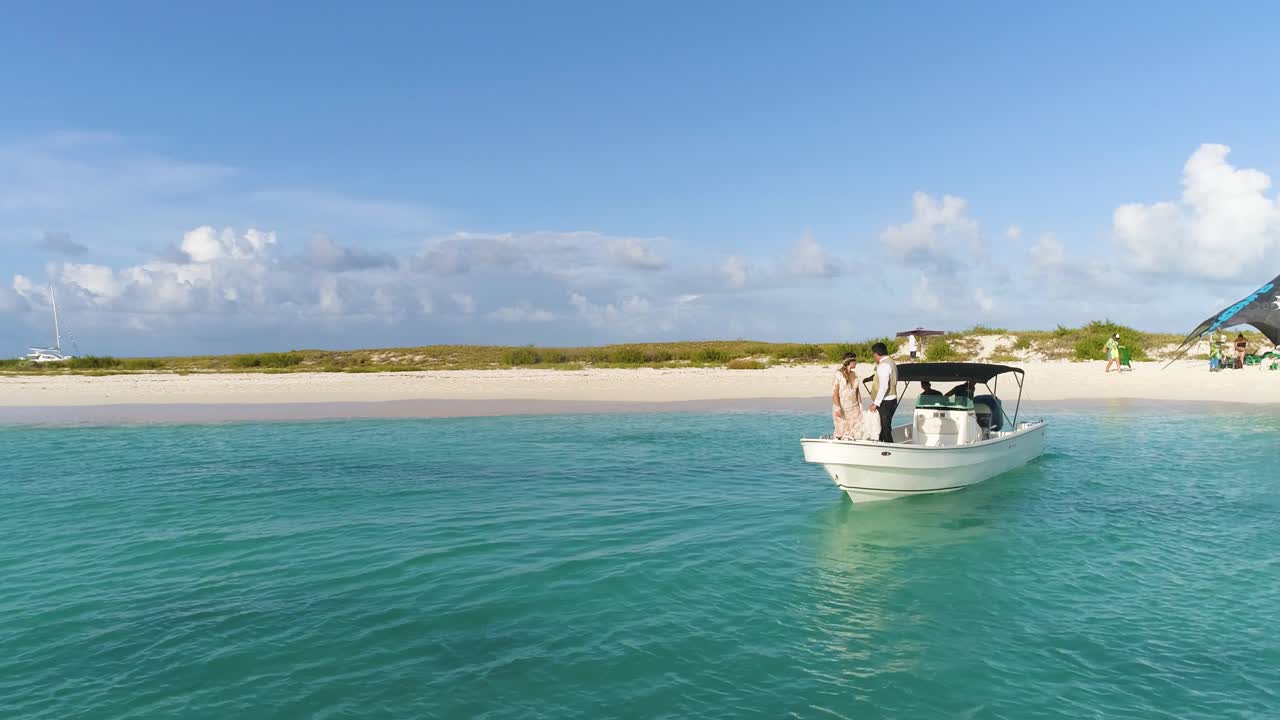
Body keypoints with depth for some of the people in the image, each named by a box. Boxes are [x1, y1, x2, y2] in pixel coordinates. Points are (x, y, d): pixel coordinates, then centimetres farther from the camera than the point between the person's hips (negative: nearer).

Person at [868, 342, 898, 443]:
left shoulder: (884, 365, -17)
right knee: (885, 428, 13)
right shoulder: (891, 362, 14)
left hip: (885, 402, -10)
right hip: (891, 400, 10)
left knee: (885, 429, -6)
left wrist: (876, 403, -21)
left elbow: (884, 386, -24)